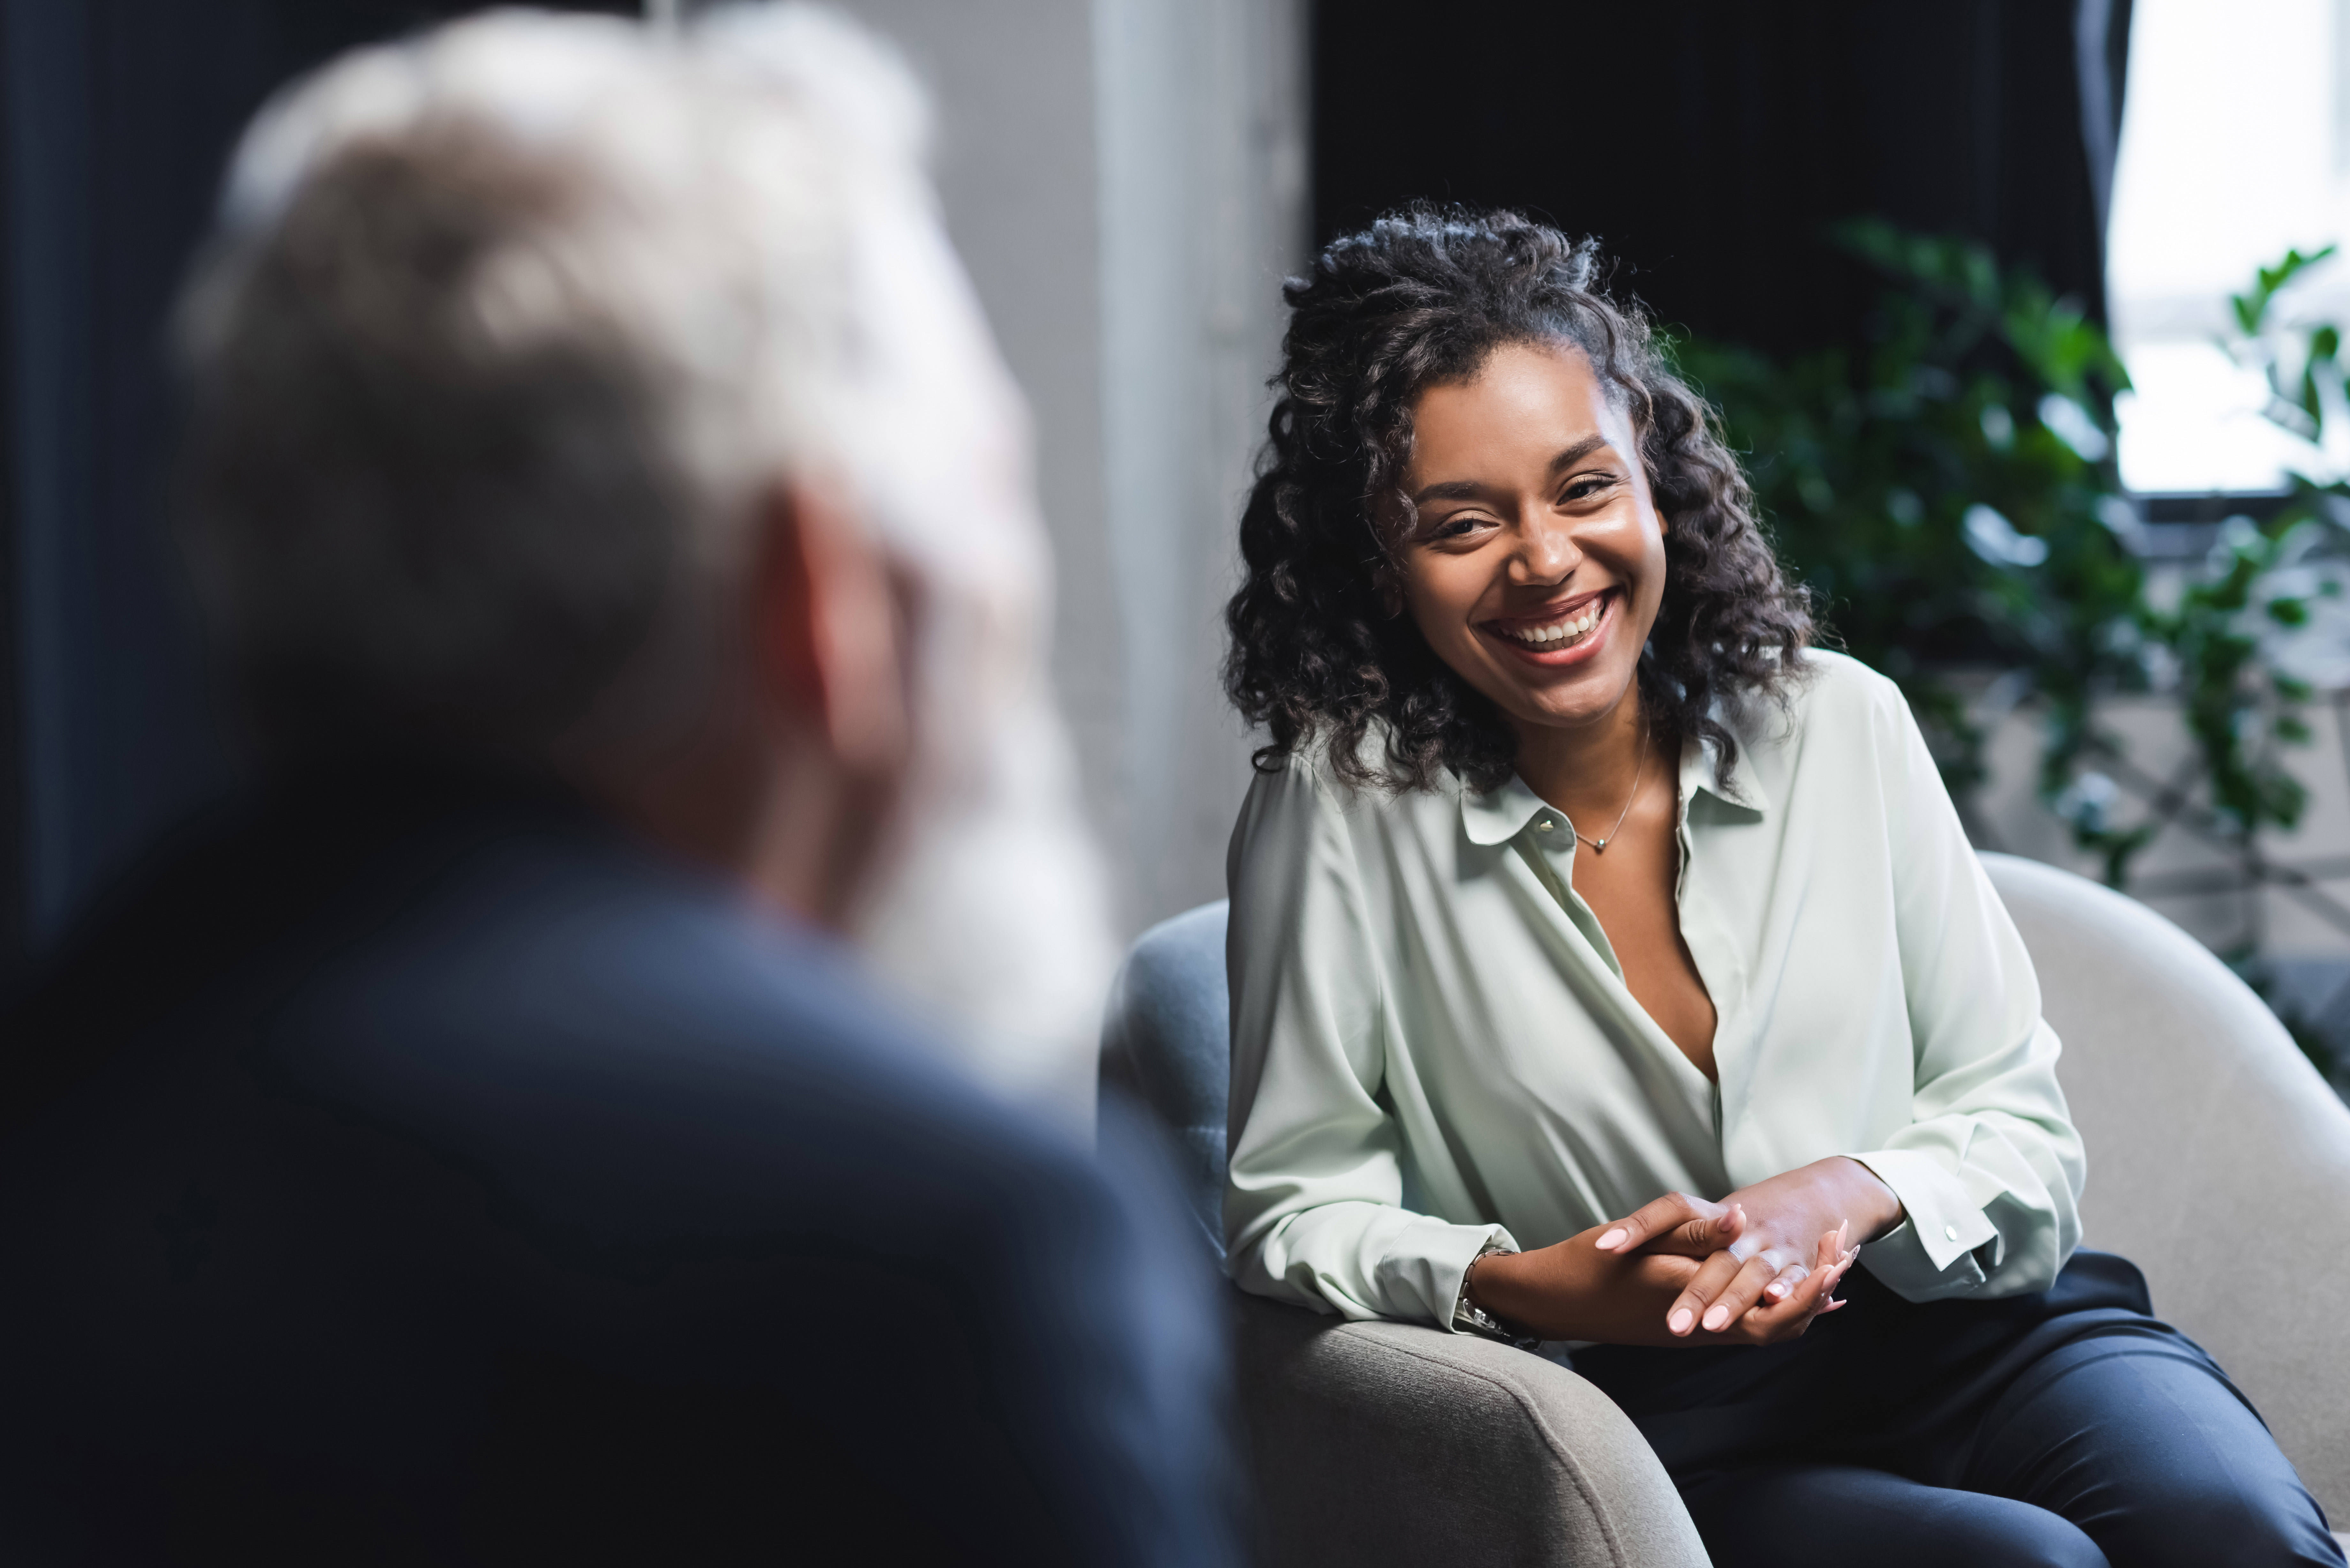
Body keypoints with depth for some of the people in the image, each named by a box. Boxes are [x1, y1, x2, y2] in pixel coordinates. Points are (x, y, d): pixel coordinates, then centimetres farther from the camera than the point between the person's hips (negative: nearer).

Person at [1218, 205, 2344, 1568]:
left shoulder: (1838, 726, 3)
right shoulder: (1340, 808, -7)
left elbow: (2024, 1135, 6)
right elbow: (1294, 1210, -1)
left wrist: (1854, 1196, -16)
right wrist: (1525, 1289, -19)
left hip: (1968, 1337, 3)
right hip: (1663, 1431, -3)